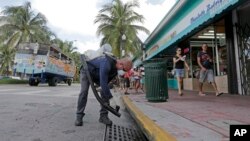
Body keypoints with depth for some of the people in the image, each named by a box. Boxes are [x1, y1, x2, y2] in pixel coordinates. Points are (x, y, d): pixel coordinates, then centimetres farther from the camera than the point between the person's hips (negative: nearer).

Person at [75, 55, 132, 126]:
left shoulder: (115, 67, -14)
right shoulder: (107, 64, -42)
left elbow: (106, 81, -5)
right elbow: (103, 82, -43)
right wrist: (110, 97, -40)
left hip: (97, 75, 7)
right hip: (87, 72, -7)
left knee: (105, 92, -8)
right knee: (84, 91, -20)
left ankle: (103, 116, -2)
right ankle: (79, 116, -7)